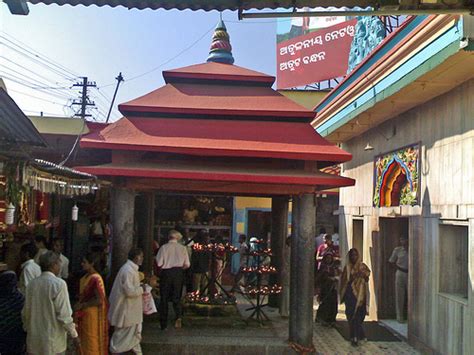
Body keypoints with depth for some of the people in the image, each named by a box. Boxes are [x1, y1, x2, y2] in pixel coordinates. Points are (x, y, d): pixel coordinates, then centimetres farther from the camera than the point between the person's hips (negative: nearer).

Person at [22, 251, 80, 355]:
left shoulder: (31, 284, 1)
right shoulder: (59, 284, -16)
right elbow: (64, 314, -16)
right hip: (53, 340, -5)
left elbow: (26, 312, 9)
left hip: (34, 339, 5)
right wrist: (74, 335, -6)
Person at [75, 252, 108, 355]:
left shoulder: (95, 279, -23)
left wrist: (82, 305, -18)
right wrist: (79, 303, 3)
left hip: (92, 315, -9)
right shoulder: (87, 276, 5)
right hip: (85, 314, 9)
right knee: (85, 339, 19)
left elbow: (99, 300, -25)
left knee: (92, 341, 5)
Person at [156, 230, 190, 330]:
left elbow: (159, 263, -7)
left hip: (166, 273, -1)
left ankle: (163, 324, 15)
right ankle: (178, 316, -12)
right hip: (178, 273, 2)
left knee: (164, 298, 10)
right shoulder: (182, 248, -1)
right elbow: (187, 264, 0)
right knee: (176, 297, 13)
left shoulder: (164, 247, -7)